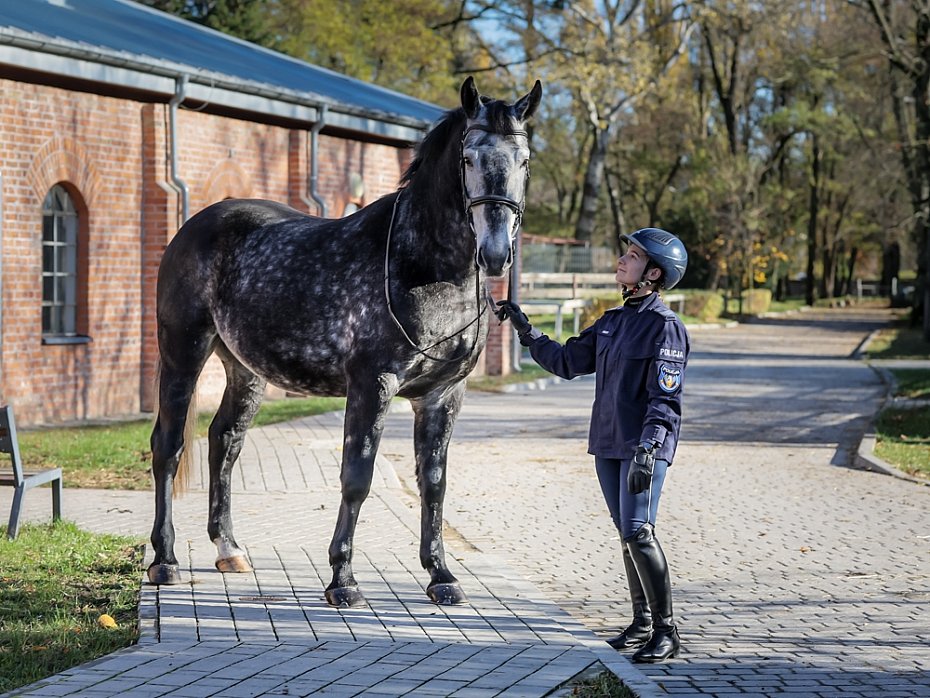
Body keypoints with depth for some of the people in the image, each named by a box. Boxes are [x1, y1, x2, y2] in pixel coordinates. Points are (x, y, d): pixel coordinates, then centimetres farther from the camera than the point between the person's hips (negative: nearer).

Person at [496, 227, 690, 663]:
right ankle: (642, 622, 21)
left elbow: (665, 399, -16)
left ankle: (666, 631, -9)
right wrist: (525, 330, 16)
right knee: (627, 535, 12)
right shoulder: (611, 322, 13)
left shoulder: (666, 327, -10)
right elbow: (566, 362, 20)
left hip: (646, 447, -8)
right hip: (607, 445, 8)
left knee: (638, 532, -15)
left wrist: (647, 450, -26)